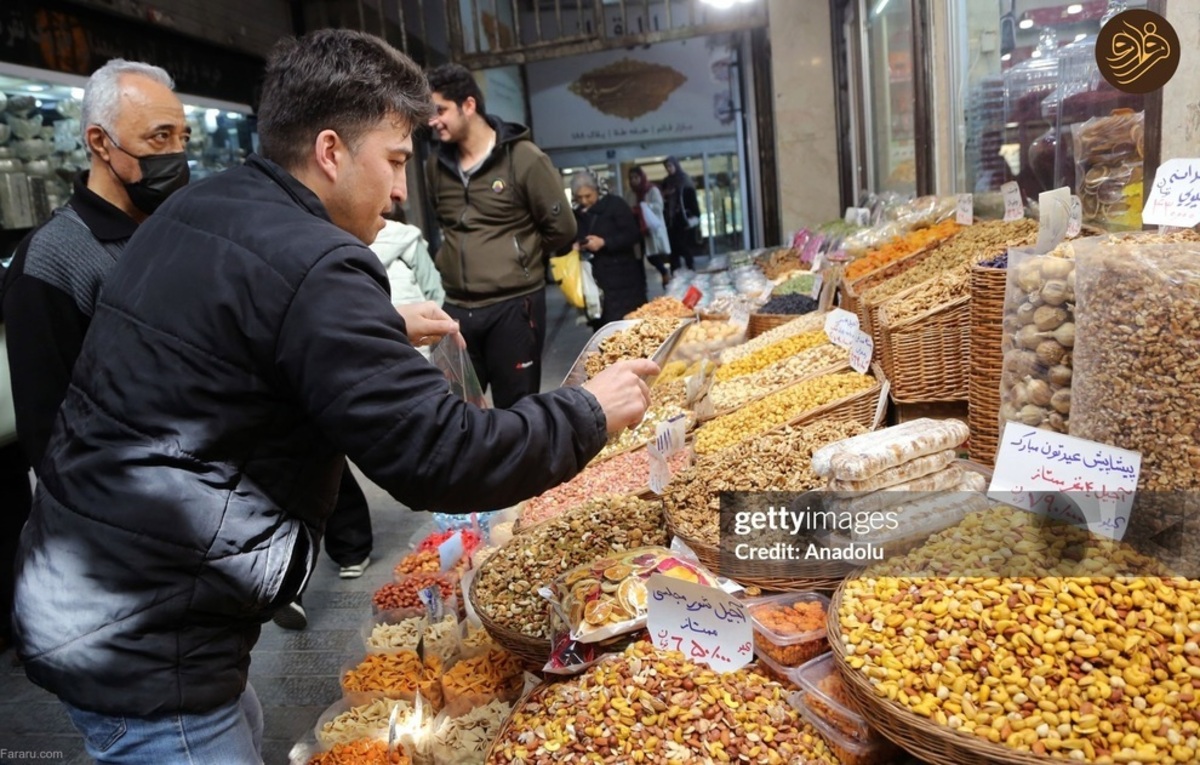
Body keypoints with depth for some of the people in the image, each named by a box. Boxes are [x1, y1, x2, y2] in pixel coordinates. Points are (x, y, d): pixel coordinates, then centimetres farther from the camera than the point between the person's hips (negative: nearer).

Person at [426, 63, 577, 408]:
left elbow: (562, 228, -3)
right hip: (456, 308, 5)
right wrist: (452, 259, 13)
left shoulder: (523, 158, -7)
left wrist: (519, 260, 6)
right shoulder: (436, 166, 8)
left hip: (513, 306, -4)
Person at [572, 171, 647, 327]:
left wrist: (604, 242, -18)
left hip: (622, 278, -5)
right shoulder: (578, 215, 15)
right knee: (601, 328, 3)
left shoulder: (614, 204, -3)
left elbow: (633, 235, -10)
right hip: (595, 280, 5)